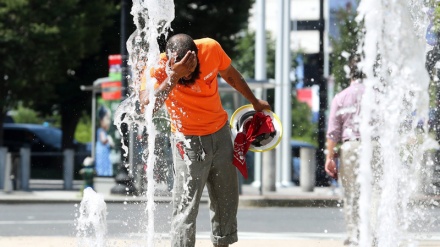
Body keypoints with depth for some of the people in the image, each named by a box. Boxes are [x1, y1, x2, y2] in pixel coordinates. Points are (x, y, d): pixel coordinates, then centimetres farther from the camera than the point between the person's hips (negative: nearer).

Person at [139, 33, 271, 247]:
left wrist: (254, 101, 19)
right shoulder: (158, 68, -26)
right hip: (188, 140, -4)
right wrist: (174, 76, -49)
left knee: (226, 202, 16)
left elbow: (230, 75, 6)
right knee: (186, 208, -13)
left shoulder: (211, 48, -16)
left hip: (221, 133, 4)